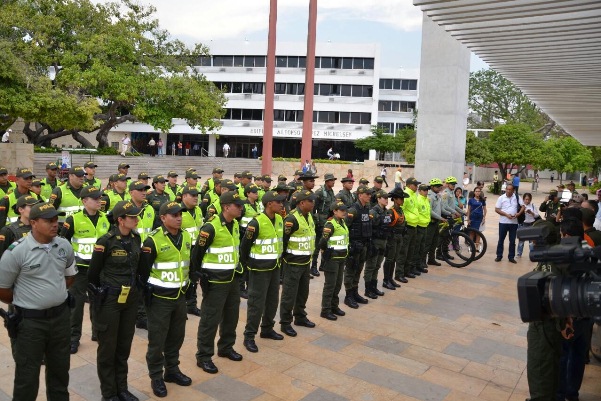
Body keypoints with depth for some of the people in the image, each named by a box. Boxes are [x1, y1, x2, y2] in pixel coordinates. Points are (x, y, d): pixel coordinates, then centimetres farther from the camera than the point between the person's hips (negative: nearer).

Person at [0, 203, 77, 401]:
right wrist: (22, 302, 5)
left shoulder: (64, 246, -1)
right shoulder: (16, 252, -18)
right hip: (30, 321, -5)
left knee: (60, 369, 21)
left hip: (61, 316, 5)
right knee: (27, 375, 9)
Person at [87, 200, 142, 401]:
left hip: (130, 299, 6)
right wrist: (96, 294, 4)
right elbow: (93, 272, -7)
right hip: (109, 299, -5)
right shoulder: (106, 241, -16)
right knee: (108, 347, 8)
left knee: (124, 345, 15)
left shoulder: (136, 238, 2)